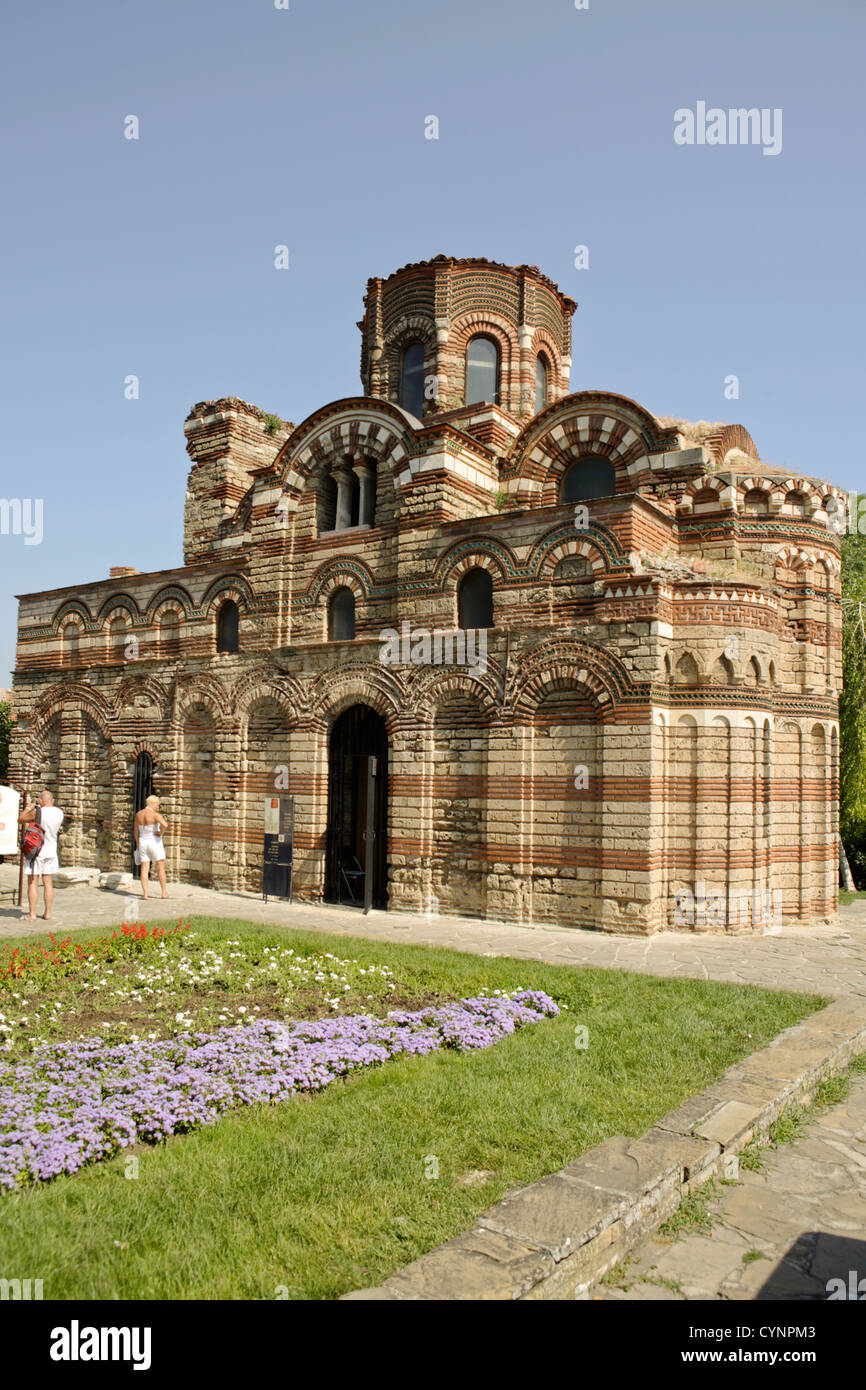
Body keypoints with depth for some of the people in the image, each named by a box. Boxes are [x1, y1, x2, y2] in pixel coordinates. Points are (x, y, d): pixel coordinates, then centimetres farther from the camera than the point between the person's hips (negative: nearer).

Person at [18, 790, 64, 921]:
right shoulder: (59, 813, 0)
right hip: (51, 851, 5)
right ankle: (48, 913, 14)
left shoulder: (37, 812, -16)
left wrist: (27, 808, 12)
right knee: (48, 883, 12)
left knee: (32, 883, 2)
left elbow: (20, 820, -3)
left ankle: (32, 914, 2)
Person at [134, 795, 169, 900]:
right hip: (155, 843, -5)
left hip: (143, 843, 5)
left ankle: (145, 893, -1)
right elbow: (165, 825, -34)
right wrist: (161, 833, -14)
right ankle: (164, 892, 9)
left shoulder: (138, 814, 3)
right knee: (161, 868, 6)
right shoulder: (155, 815, -16)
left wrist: (138, 845, 18)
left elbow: (136, 831, 9)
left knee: (144, 869, 5)